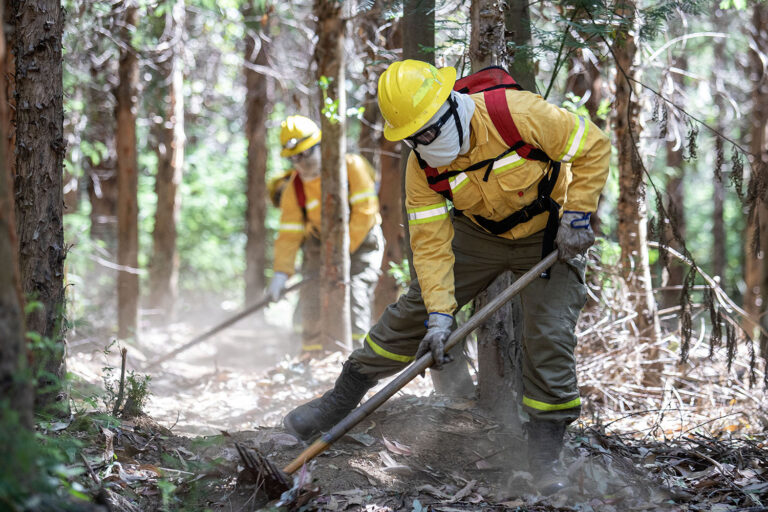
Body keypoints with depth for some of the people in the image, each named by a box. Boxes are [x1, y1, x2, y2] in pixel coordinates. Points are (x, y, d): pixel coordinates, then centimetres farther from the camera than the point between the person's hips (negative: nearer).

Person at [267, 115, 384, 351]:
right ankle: (313, 354, 7)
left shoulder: (351, 166, -19)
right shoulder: (293, 188, -8)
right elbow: (289, 234, -7)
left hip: (361, 241, -3)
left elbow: (365, 212, -21)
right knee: (313, 296, -7)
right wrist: (281, 273, -18)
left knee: (355, 291, -21)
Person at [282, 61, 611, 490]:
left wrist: (577, 215, -23)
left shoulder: (516, 113, -33)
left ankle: (545, 457, -3)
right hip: (479, 233, 4)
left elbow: (594, 146, -22)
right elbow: (431, 242, -16)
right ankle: (342, 399, 15)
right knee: (415, 309, 1)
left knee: (550, 335, -15)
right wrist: (440, 313, -23)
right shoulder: (423, 166, -19)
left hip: (550, 237, -3)